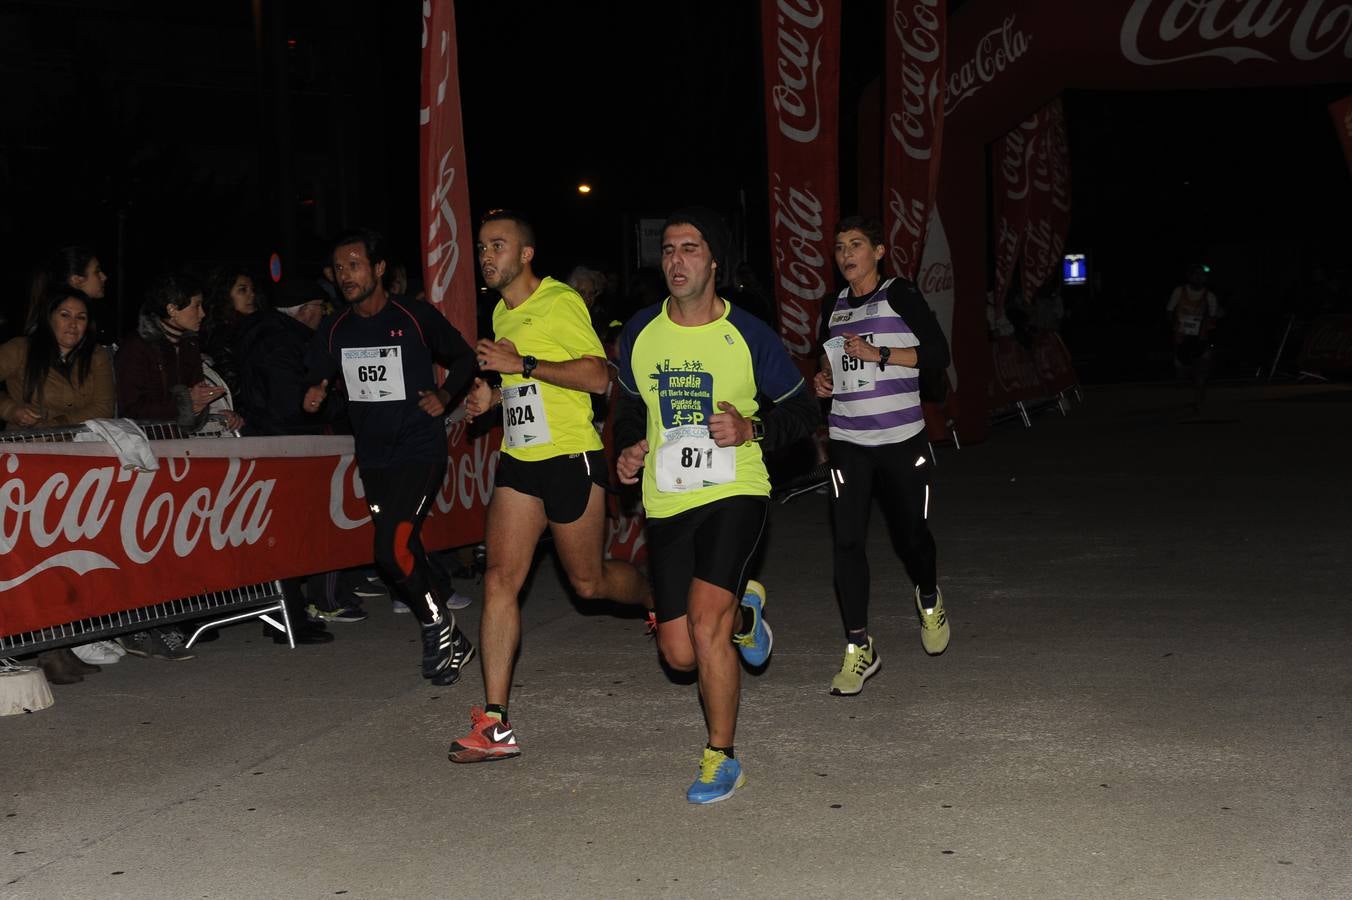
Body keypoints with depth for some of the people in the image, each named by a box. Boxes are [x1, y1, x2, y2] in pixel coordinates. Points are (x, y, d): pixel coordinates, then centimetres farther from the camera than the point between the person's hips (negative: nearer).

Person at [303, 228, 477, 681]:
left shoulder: (417, 316, -8)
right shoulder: (334, 329, 4)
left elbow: (464, 358, 4)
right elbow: (315, 376, 12)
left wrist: (444, 395, -11)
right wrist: (313, 393, -10)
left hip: (421, 451, -6)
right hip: (373, 456, 6)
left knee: (392, 548, -18)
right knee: (405, 550, 10)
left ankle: (436, 624, 6)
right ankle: (451, 642, 25)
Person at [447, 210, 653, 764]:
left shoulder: (560, 302, -11)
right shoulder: (502, 313, 15)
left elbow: (598, 376, -18)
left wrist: (523, 364, -23)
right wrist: (494, 394, 10)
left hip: (571, 458, -7)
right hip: (519, 463, 7)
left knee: (588, 581, 7)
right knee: (500, 579, -6)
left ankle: (660, 597, 43)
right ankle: (495, 725, -7)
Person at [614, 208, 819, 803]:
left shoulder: (748, 335, -5)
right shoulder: (639, 335, 4)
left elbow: (803, 411, 3)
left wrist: (752, 429, -16)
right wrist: (629, 449, 1)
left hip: (735, 493, -4)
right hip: (666, 504, 4)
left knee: (705, 626, -21)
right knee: (680, 655, 5)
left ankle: (721, 759, -1)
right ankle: (743, 609, 41)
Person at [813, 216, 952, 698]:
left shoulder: (900, 296, -4)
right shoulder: (835, 307, 12)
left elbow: (938, 354, -10)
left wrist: (878, 353, -17)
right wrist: (823, 380, 6)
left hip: (901, 439, -4)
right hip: (847, 442, 4)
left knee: (910, 535, 7)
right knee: (847, 541, -6)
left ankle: (929, 600, 40)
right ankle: (859, 648, 0)